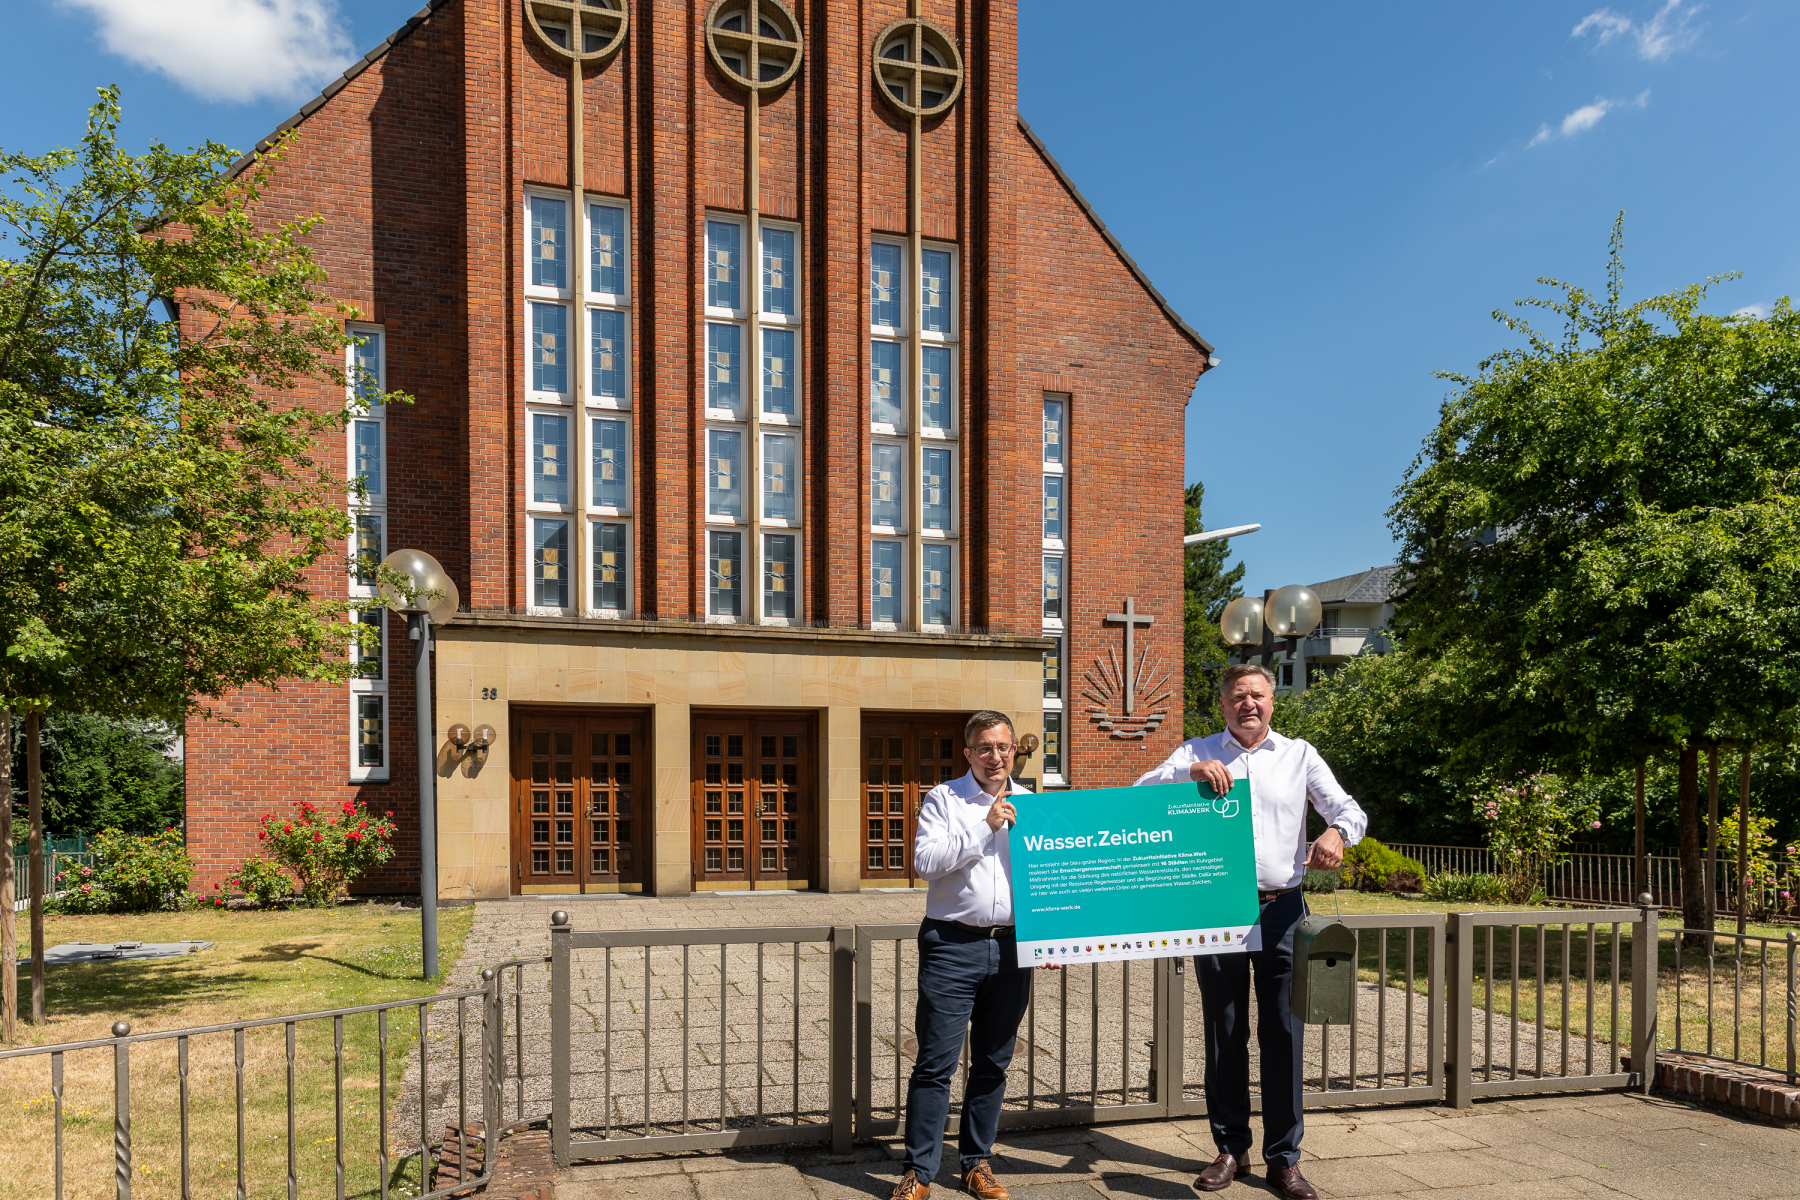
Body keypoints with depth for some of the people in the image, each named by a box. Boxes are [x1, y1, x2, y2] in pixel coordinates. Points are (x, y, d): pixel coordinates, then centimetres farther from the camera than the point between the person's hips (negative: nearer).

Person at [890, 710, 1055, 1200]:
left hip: (1012, 949, 4)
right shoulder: (943, 799, 2)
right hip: (953, 944, -3)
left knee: (993, 1064, 12)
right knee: (936, 1061, -2)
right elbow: (925, 861, -11)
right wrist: (984, 827, -14)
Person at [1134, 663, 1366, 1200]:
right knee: (1224, 1034, 9)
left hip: (1281, 909, 0)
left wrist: (1337, 833, -22)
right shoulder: (1197, 753, 8)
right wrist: (1190, 771, -21)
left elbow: (1351, 810, 2)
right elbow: (1140, 795, -3)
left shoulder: (1298, 754, 10)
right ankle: (1229, 1149, 22)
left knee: (1283, 1035, 4)